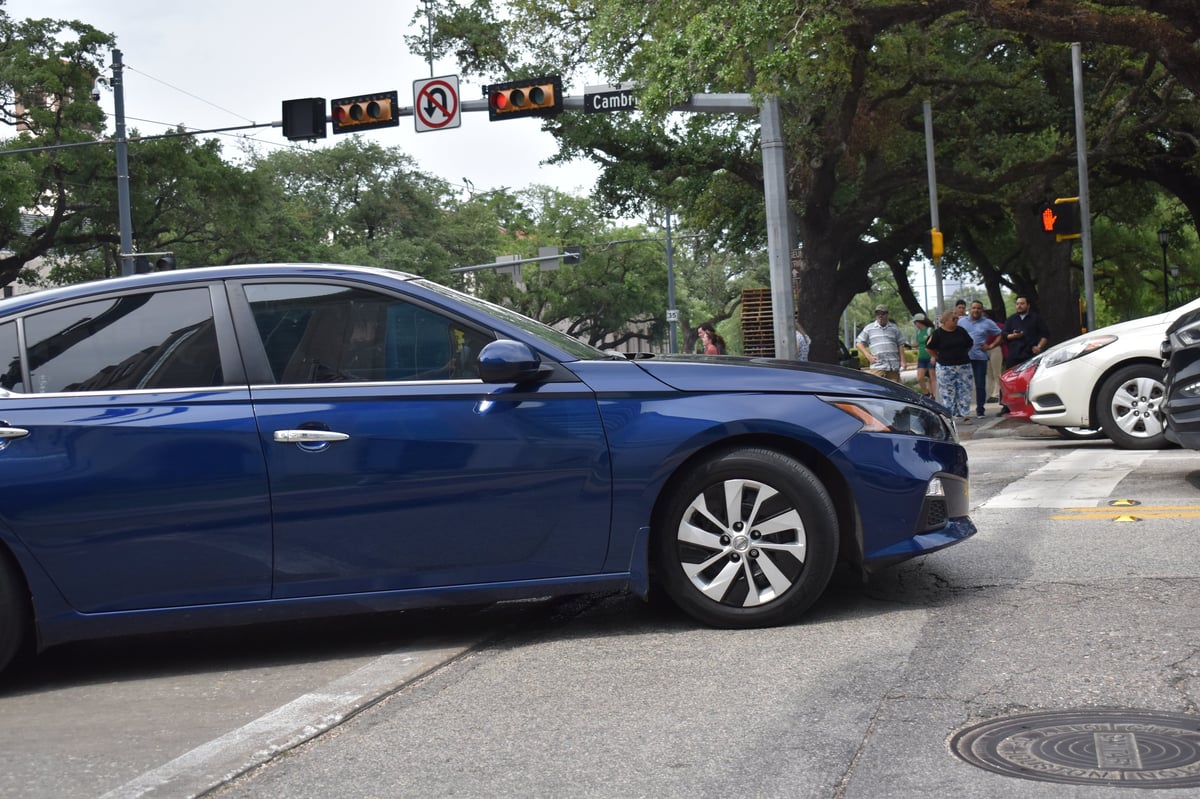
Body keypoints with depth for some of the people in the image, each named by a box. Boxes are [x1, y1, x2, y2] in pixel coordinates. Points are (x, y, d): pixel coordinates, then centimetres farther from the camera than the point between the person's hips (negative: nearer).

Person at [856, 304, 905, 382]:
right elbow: (859, 343, 10)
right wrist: (868, 356, -2)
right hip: (877, 366, -2)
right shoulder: (869, 328, 8)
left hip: (893, 367, 2)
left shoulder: (894, 328, 13)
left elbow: (901, 344, 14)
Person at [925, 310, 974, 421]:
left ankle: (964, 414, 8)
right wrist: (938, 357, 2)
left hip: (963, 365, 3)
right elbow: (929, 348, 1)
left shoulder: (961, 331, 5)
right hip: (946, 367, -3)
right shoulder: (938, 333, -6)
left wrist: (961, 354, 12)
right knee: (947, 392, 0)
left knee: (964, 391, 2)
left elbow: (970, 344, 17)